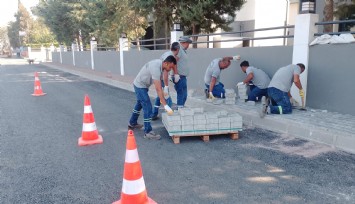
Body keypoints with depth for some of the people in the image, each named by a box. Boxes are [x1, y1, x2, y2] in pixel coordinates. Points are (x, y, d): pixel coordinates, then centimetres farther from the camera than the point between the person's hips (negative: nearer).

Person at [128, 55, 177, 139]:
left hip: (141, 85, 10)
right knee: (147, 107, -12)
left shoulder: (160, 63, -5)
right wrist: (166, 106, -38)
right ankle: (148, 132, -6)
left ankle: (132, 123, 43)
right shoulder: (156, 69, -34)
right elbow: (158, 89, -37)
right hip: (140, 86, -10)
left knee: (140, 104, 25)